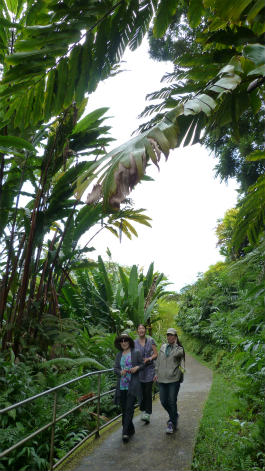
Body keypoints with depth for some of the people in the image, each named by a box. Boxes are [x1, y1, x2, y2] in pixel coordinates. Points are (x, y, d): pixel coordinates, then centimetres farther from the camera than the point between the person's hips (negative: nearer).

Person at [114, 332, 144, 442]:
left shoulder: (136, 353, 0)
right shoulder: (118, 355, 11)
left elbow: (142, 364, 6)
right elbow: (115, 368, 9)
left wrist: (137, 367, -14)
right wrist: (120, 372, -11)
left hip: (133, 385, -4)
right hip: (121, 385, 4)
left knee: (129, 408, -10)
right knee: (123, 408, 9)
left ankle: (126, 432, -9)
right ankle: (130, 429, 25)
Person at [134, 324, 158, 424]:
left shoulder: (151, 340, 0)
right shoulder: (134, 342, 2)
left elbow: (156, 354, 2)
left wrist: (148, 359, -15)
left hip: (149, 368, -1)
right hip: (139, 369, 1)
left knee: (148, 392, -6)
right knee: (141, 392, 5)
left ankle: (147, 414, -3)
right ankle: (142, 411, 24)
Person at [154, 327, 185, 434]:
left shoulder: (179, 349, -2)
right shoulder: (163, 347, 9)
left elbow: (178, 354, -26)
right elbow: (158, 360, 17)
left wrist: (175, 344, -18)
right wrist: (157, 373, 14)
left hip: (174, 379, -4)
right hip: (162, 379, 4)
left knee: (172, 402, -1)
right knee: (163, 402, 9)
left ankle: (172, 423, 17)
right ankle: (174, 416, 34)